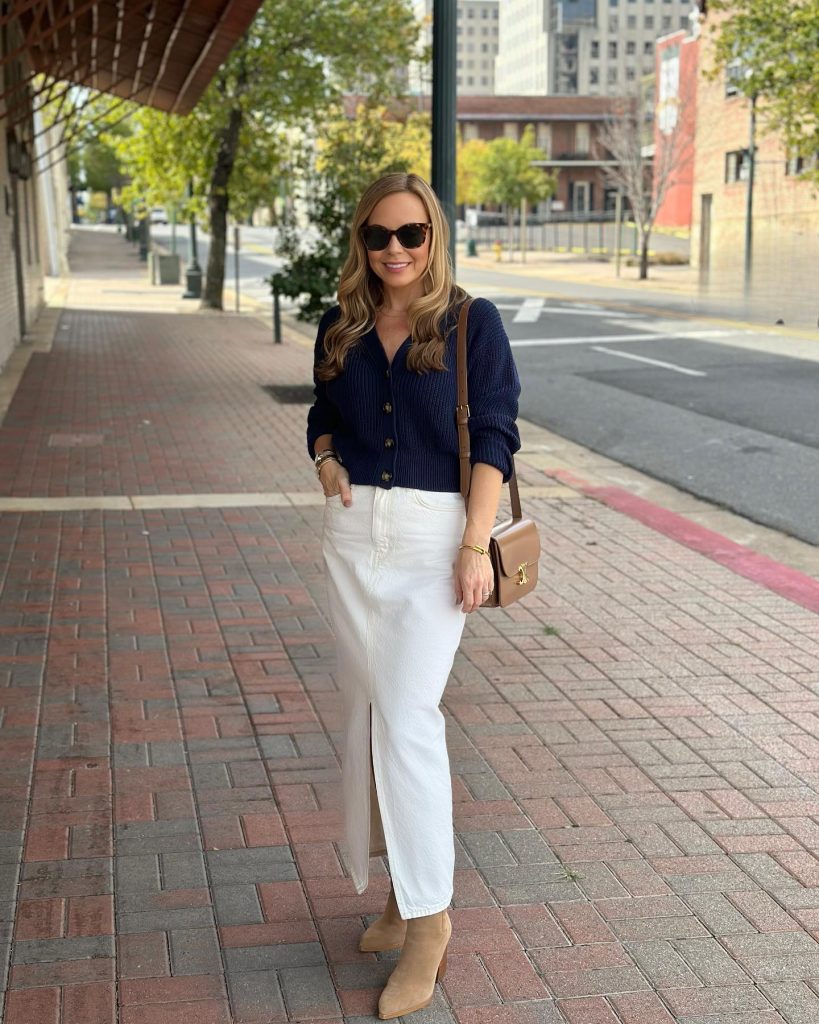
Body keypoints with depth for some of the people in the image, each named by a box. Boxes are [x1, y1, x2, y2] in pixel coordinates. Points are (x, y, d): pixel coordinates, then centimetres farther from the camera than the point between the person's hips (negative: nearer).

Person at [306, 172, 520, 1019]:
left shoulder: (472, 323, -5)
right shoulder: (341, 329, 8)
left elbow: (493, 437, -7)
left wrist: (476, 546, -15)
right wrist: (325, 459, -2)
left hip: (436, 534, -5)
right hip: (353, 531, 5)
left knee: (406, 713, -12)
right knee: (366, 711, 9)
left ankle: (429, 917, -1)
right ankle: (402, 886, 25)